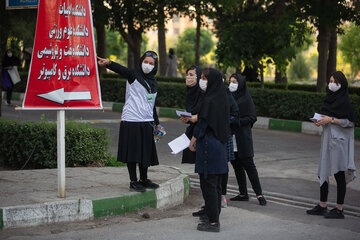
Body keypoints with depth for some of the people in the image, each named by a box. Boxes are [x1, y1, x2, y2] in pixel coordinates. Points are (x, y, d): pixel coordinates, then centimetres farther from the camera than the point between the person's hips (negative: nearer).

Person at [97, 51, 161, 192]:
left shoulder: (153, 83, 16)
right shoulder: (134, 76, -3)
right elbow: (121, 70, -24)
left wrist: (156, 123, 28)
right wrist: (108, 63, -44)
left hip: (147, 122, 6)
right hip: (131, 121, -6)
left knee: (146, 152, 11)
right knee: (132, 152, -1)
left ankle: (144, 179, 24)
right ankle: (133, 181, 6)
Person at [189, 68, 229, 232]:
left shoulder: (209, 100, -17)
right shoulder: (221, 98, 10)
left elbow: (202, 123, -16)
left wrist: (192, 141, -4)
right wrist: (193, 119, 19)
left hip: (208, 145, -9)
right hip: (219, 145, 9)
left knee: (208, 184, -4)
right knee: (216, 184, 14)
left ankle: (213, 222, -2)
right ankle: (214, 218, 21)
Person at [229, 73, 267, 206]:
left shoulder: (246, 99, -6)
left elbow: (252, 118, -9)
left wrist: (235, 121, -20)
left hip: (242, 136, -6)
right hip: (230, 136, 6)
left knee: (248, 164, -7)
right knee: (236, 165, 8)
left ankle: (259, 194, -2)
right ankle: (243, 194, 15)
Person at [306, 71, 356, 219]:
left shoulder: (344, 101, -11)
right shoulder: (329, 98, 13)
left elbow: (350, 122, -14)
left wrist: (331, 120, -18)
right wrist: (320, 121, 2)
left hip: (339, 140, -8)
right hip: (327, 140, 8)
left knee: (339, 175, -3)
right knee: (323, 172, 9)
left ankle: (339, 210, 4)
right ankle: (322, 206, 17)